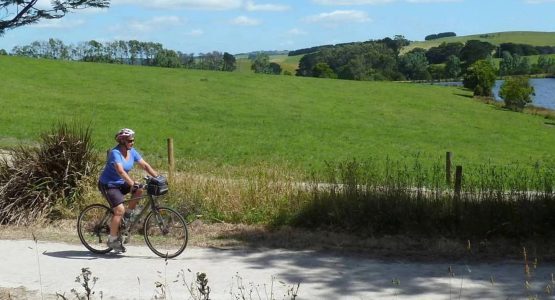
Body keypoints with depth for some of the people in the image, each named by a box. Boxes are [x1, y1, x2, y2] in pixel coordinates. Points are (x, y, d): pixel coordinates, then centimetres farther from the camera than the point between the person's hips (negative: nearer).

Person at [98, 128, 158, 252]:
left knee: (140, 189, -16)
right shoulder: (115, 153, -24)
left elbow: (145, 165, -2)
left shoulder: (132, 152, -1)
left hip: (121, 183, 7)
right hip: (108, 184, -7)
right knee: (120, 210, -20)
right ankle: (112, 239, -6)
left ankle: (129, 214, 3)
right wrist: (132, 183, -47)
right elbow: (120, 171, -37)